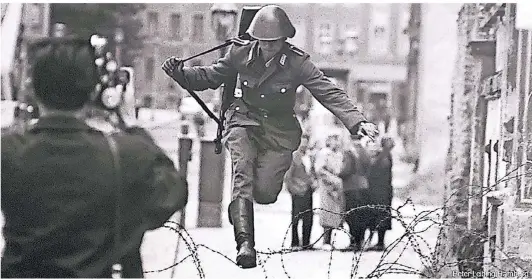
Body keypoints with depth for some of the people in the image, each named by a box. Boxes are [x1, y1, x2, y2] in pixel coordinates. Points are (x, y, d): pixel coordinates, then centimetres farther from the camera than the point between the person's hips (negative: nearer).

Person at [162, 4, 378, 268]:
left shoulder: (297, 62, -15)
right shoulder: (241, 53, -9)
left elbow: (330, 93, -18)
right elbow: (210, 76, 4)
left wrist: (357, 122, -30)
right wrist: (179, 73, -12)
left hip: (279, 130, -1)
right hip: (244, 121, 1)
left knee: (264, 194, -9)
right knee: (243, 170, -26)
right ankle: (244, 242, -31)